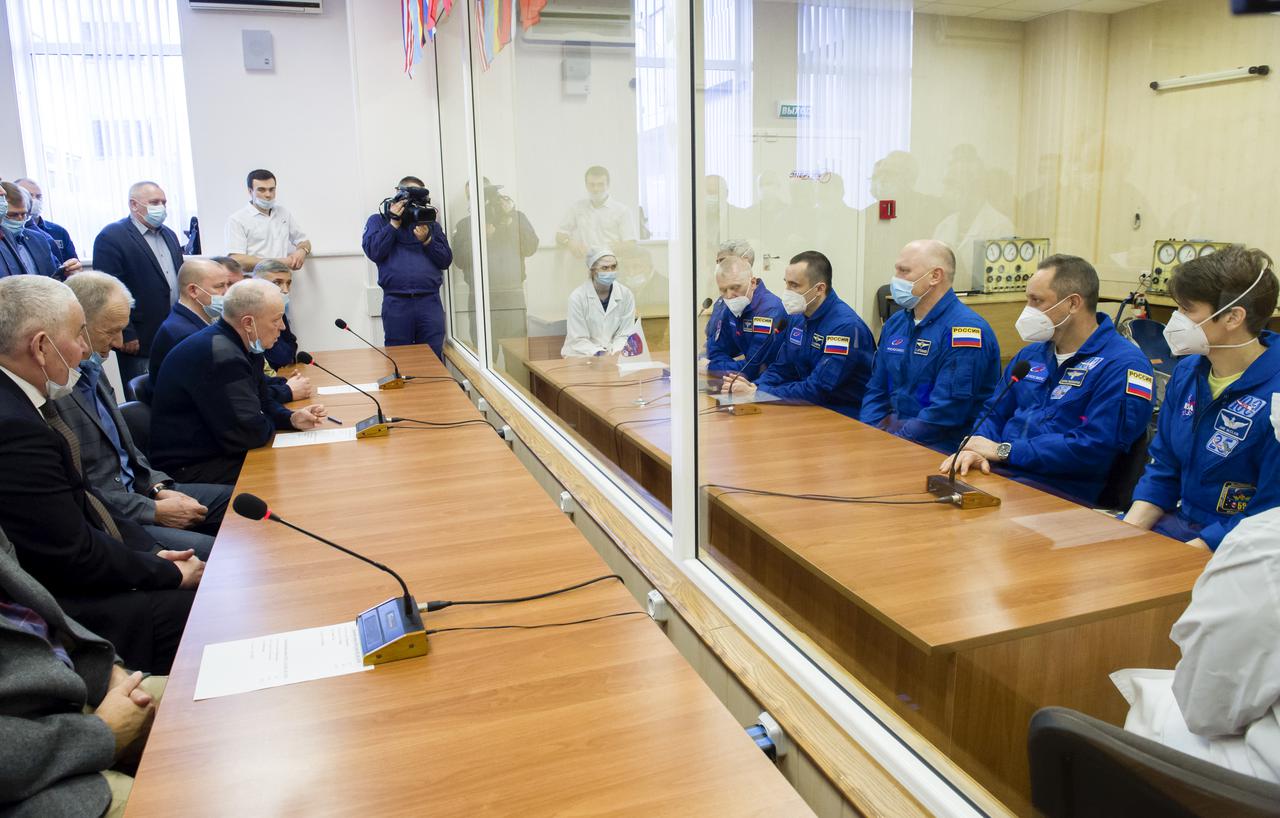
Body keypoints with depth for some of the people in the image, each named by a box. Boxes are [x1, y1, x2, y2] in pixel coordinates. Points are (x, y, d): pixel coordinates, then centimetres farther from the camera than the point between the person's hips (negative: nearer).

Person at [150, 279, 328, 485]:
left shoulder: (240, 345, 5)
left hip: (219, 451, 9)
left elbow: (263, 402, 15)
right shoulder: (220, 356, -26)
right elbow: (249, 434, -26)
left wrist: (291, 418, -5)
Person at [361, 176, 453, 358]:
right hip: (396, 302, -1)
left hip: (430, 301, 1)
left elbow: (446, 260, 10)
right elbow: (373, 252, -3)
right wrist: (394, 223, -4)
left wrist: (426, 240, -5)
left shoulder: (430, 224, 19)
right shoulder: (379, 220, 15)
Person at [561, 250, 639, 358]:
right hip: (581, 357, -2)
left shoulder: (626, 295, -2)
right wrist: (599, 353, -25)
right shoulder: (577, 297, -10)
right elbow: (578, 340, -11)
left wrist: (614, 352, -19)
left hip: (614, 356, 3)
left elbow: (624, 334, -1)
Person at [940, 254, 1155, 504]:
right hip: (997, 474, 7)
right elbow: (995, 415, 18)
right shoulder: (1030, 354, 19)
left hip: (1062, 494, -6)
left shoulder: (1123, 364, -6)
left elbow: (1093, 447, -17)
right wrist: (974, 449, -7)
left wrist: (1004, 451, -14)